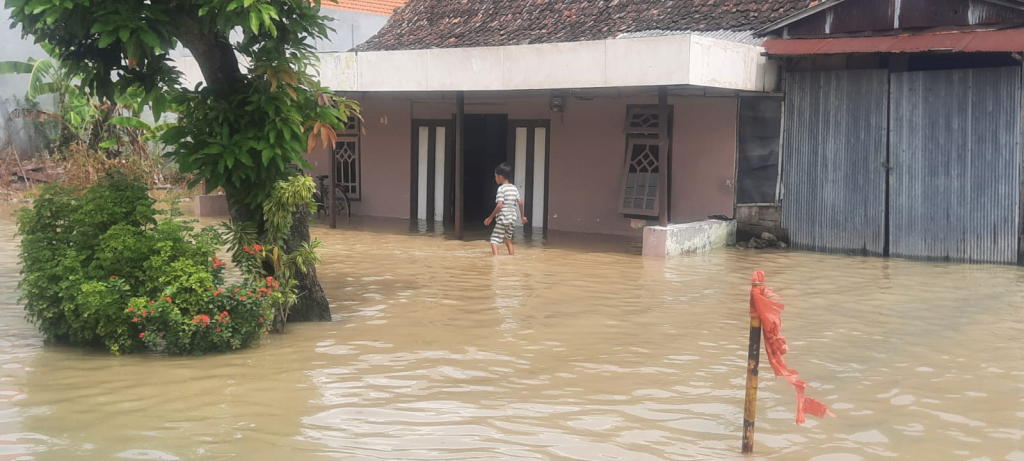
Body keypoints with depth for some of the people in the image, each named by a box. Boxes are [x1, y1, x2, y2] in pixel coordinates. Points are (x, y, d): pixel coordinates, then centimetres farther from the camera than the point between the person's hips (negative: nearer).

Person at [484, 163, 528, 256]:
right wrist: (522, 216, 21)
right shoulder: (514, 188, 9)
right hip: (512, 219, 7)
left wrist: (490, 218, -14)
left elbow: (500, 205, -19)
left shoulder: (501, 189, -11)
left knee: (494, 240, -7)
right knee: (507, 239, 25)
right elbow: (520, 202, 8)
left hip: (502, 219, -7)